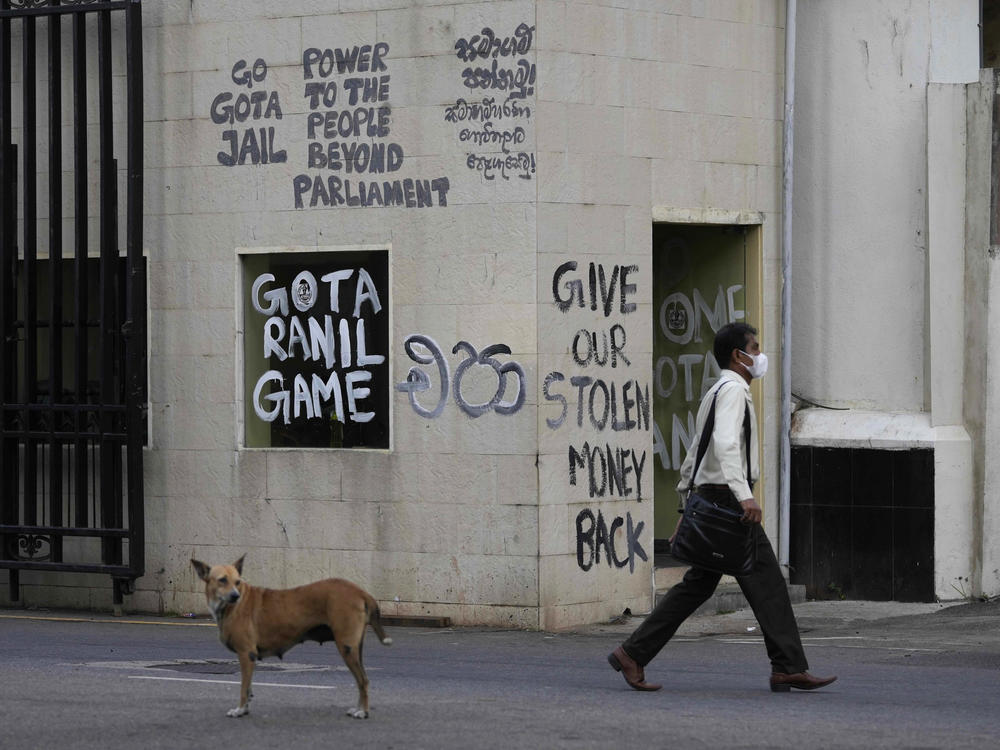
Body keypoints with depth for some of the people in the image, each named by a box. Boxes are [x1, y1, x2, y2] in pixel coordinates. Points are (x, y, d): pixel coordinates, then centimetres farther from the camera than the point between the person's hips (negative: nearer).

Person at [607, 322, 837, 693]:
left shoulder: (715, 393, 23)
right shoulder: (733, 389, -10)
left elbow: (693, 455, 26)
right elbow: (726, 444, -26)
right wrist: (744, 495, -34)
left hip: (710, 497, 10)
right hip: (727, 497, -10)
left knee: (698, 584, 9)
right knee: (766, 581, -7)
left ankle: (633, 654, 7)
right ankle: (789, 668, -6)